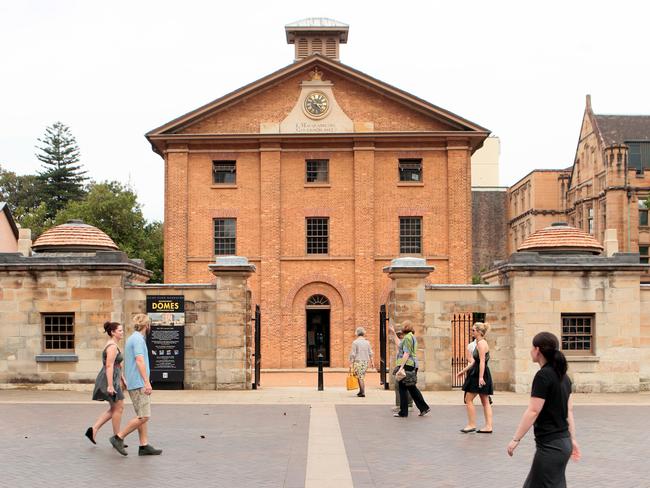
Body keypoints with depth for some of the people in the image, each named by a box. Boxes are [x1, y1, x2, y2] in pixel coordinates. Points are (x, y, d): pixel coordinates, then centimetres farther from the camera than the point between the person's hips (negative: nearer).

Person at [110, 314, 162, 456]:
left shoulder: (131, 338, 18)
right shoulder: (138, 339, -12)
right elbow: (140, 361, -22)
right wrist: (147, 382, -26)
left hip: (134, 384, 10)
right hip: (139, 384, -10)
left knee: (142, 416, 8)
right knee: (144, 416, -11)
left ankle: (144, 446, 6)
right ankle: (119, 438, -7)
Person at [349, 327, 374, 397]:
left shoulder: (355, 342, -6)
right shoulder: (367, 342, 6)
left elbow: (352, 354, -9)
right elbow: (370, 353, 9)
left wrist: (351, 363, -5)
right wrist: (372, 362, 15)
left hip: (358, 361, -4)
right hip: (366, 361, 5)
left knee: (360, 377, -3)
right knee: (362, 377, 14)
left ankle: (362, 392, -9)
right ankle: (361, 391, 14)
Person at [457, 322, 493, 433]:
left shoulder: (481, 343, -14)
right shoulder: (480, 343, 16)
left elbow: (482, 361, -21)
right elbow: (474, 361, 21)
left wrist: (480, 377, -26)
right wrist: (463, 371, 25)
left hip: (479, 374, -10)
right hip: (476, 374, 10)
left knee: (468, 399, -2)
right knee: (485, 402, 8)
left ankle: (472, 425, 2)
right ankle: (488, 426, 9)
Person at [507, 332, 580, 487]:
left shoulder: (543, 375, -16)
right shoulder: (562, 375, 10)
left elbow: (533, 411, -18)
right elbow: (569, 410, 14)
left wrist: (515, 439, -14)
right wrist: (572, 439, 19)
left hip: (550, 445, -9)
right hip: (563, 442, 9)